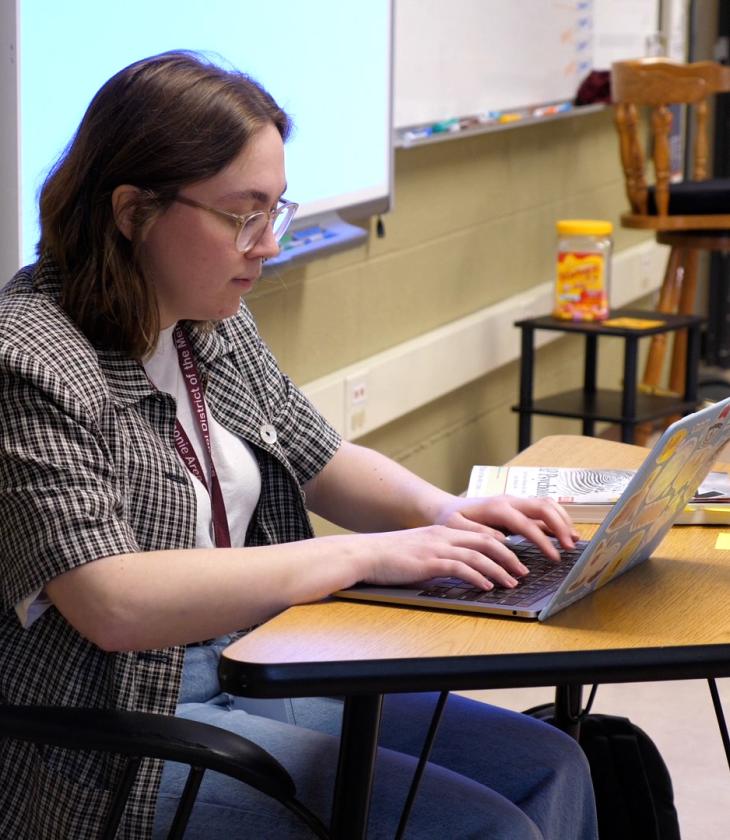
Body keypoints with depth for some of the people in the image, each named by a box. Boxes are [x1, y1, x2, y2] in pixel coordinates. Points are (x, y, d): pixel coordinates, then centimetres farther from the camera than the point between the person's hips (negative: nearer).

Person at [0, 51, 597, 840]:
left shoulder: (213, 324, 7)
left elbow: (323, 461, 20)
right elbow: (114, 605, -28)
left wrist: (444, 511, -2)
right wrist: (365, 555, -25)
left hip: (254, 668, 9)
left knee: (549, 766, 0)